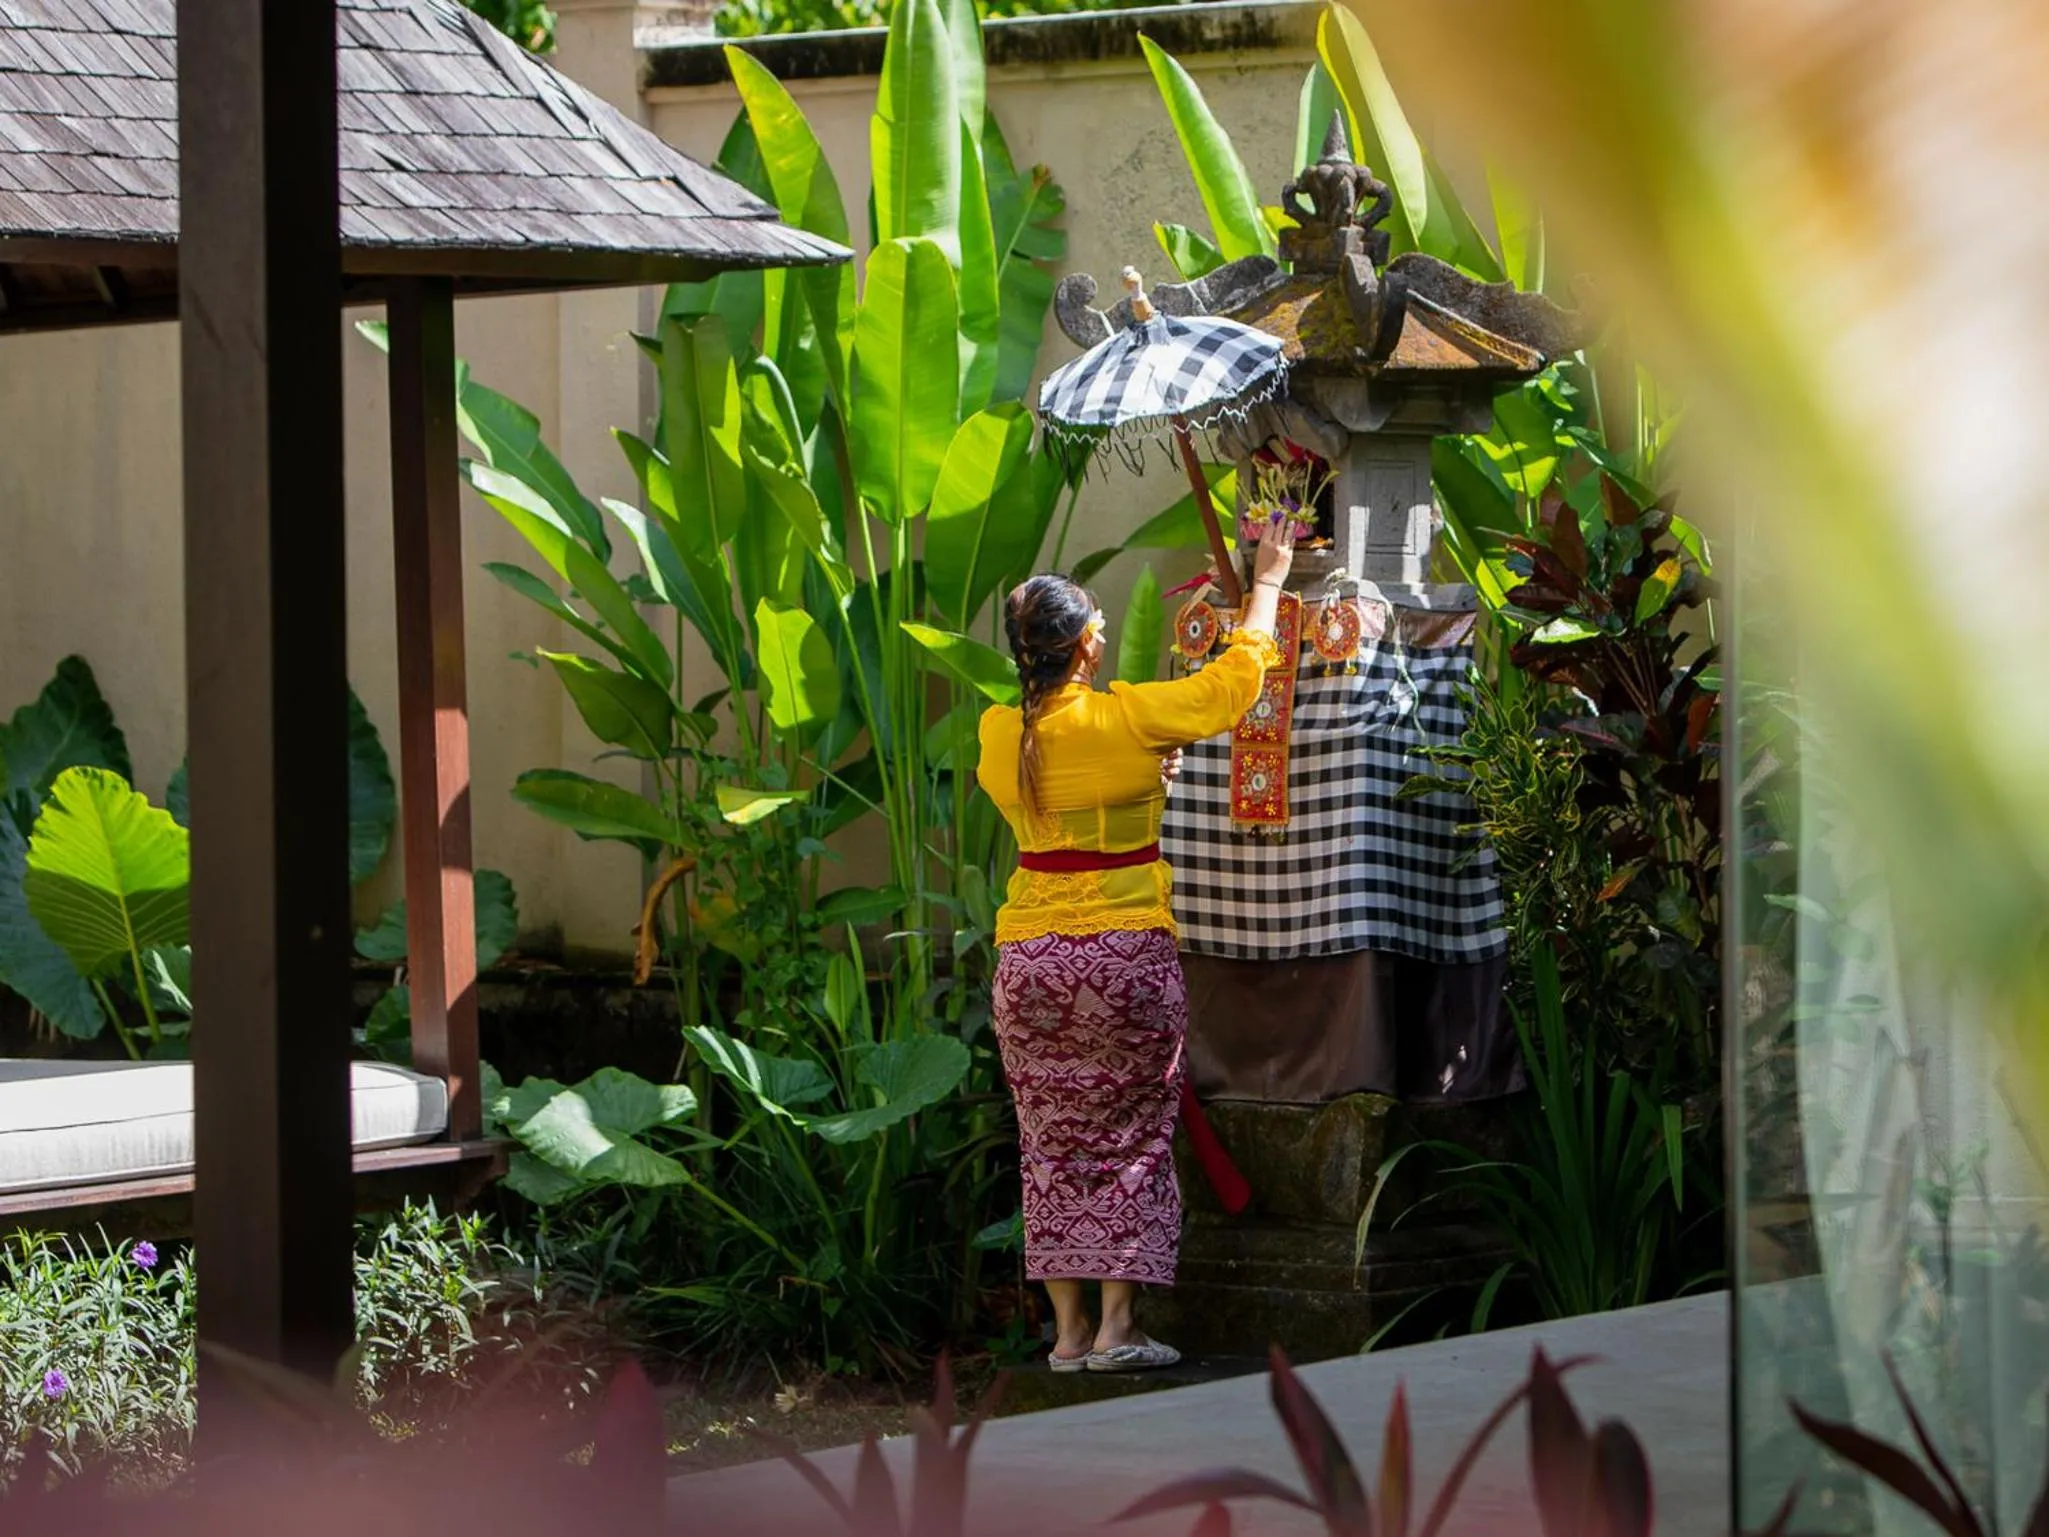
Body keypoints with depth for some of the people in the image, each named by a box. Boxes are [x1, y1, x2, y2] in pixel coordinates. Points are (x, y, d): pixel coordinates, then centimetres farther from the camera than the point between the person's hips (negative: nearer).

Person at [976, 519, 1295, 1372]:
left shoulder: (998, 734, 0)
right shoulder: (1126, 719, -11)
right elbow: (1234, 680, 1)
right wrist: (1267, 583, 13)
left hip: (1030, 958, 3)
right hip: (1127, 953, -3)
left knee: (1053, 1144, 8)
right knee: (1132, 1138, 4)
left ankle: (1068, 1329, 7)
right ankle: (1116, 1324, -1)